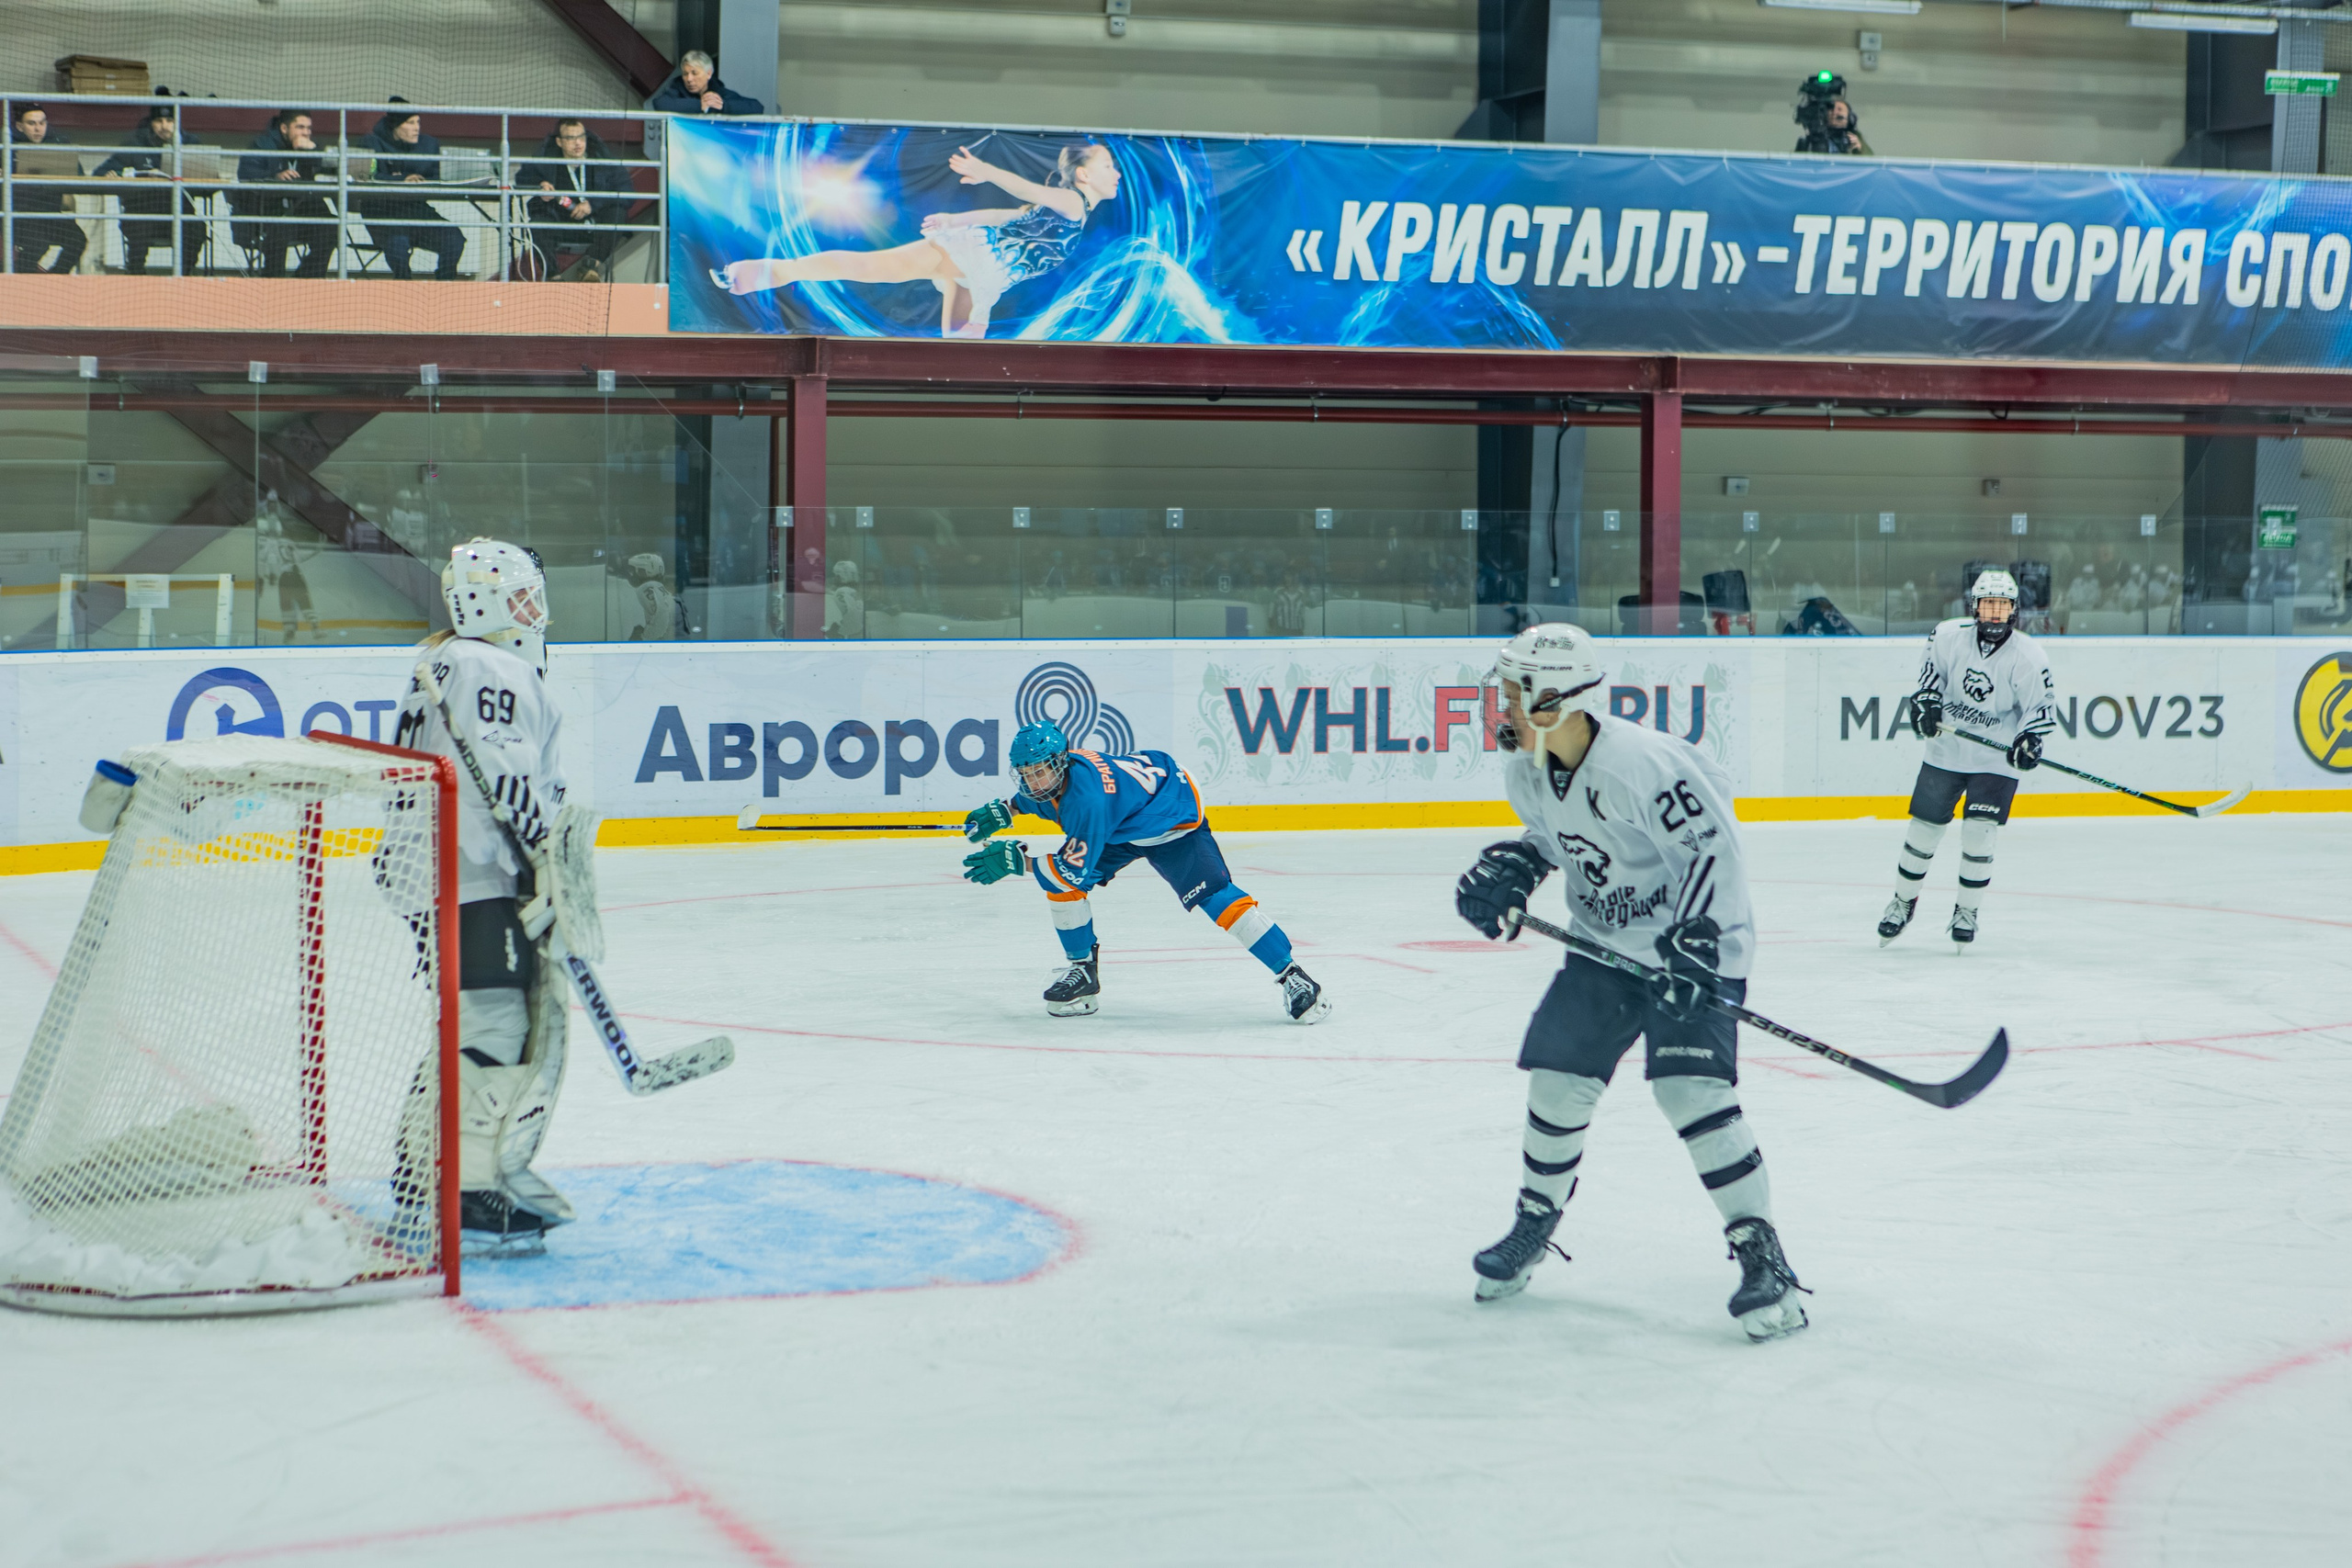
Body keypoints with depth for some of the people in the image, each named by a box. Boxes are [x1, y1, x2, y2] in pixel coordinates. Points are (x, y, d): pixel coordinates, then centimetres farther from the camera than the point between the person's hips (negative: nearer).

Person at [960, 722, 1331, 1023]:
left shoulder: (1086, 799, -41)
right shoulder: (1053, 773, -15)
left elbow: (1077, 869, -39)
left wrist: (1018, 860, -40)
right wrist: (1004, 810, 2)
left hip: (1174, 815, -9)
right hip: (1122, 828, 9)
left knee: (1214, 896, -23)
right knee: (1059, 885, -4)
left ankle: (1291, 976, -21)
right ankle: (1084, 973, 12)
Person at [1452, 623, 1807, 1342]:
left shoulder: (1640, 763, -28)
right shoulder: (1528, 769, -2)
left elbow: (1712, 845, -24)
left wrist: (1696, 939, -29)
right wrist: (1511, 869, -1)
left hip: (1693, 940, -7)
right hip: (1604, 944, 8)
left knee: (1691, 1088, -20)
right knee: (1558, 1079, 3)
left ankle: (1761, 1253, -13)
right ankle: (1534, 1227, 26)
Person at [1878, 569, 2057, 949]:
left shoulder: (2028, 657, -14)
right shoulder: (1948, 636, -8)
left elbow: (2042, 705, -9)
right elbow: (1931, 667, 10)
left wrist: (2029, 739, -26)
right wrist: (1926, 701, -5)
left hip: (1995, 760, -2)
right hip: (1946, 751, 2)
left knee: (1979, 832, -12)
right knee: (1924, 828, 7)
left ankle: (1967, 911, 7)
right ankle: (1903, 902, 27)